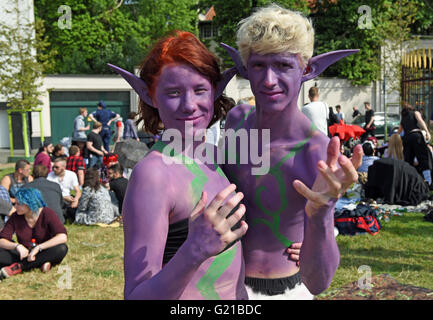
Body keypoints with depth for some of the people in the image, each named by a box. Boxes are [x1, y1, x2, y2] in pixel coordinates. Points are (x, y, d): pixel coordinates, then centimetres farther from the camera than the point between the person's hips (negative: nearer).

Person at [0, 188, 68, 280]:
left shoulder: (47, 214, -14)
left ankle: (19, 267, -30)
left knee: (62, 248, -34)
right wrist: (17, 246, -29)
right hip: (24, 255, 2)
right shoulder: (16, 217, -5)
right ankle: (40, 263, -25)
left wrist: (38, 247, -32)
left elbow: (63, 237, -26)